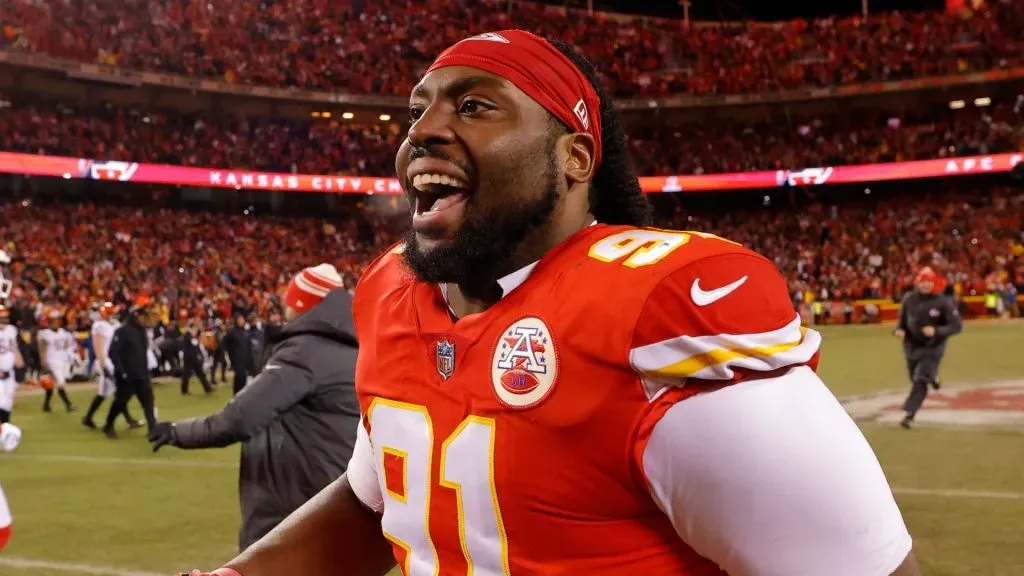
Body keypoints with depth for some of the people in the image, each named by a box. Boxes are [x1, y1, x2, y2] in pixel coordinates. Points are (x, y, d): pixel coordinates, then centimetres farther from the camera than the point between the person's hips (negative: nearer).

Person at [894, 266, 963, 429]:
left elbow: (957, 325, -17)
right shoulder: (909, 299, -8)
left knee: (921, 381, -14)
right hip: (911, 346, 4)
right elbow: (902, 319, 7)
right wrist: (899, 330, -16)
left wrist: (936, 331, -32)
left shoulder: (943, 302, -18)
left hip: (932, 348, -4)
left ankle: (909, 415, -11)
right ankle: (932, 377, 55)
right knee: (915, 378, 21)